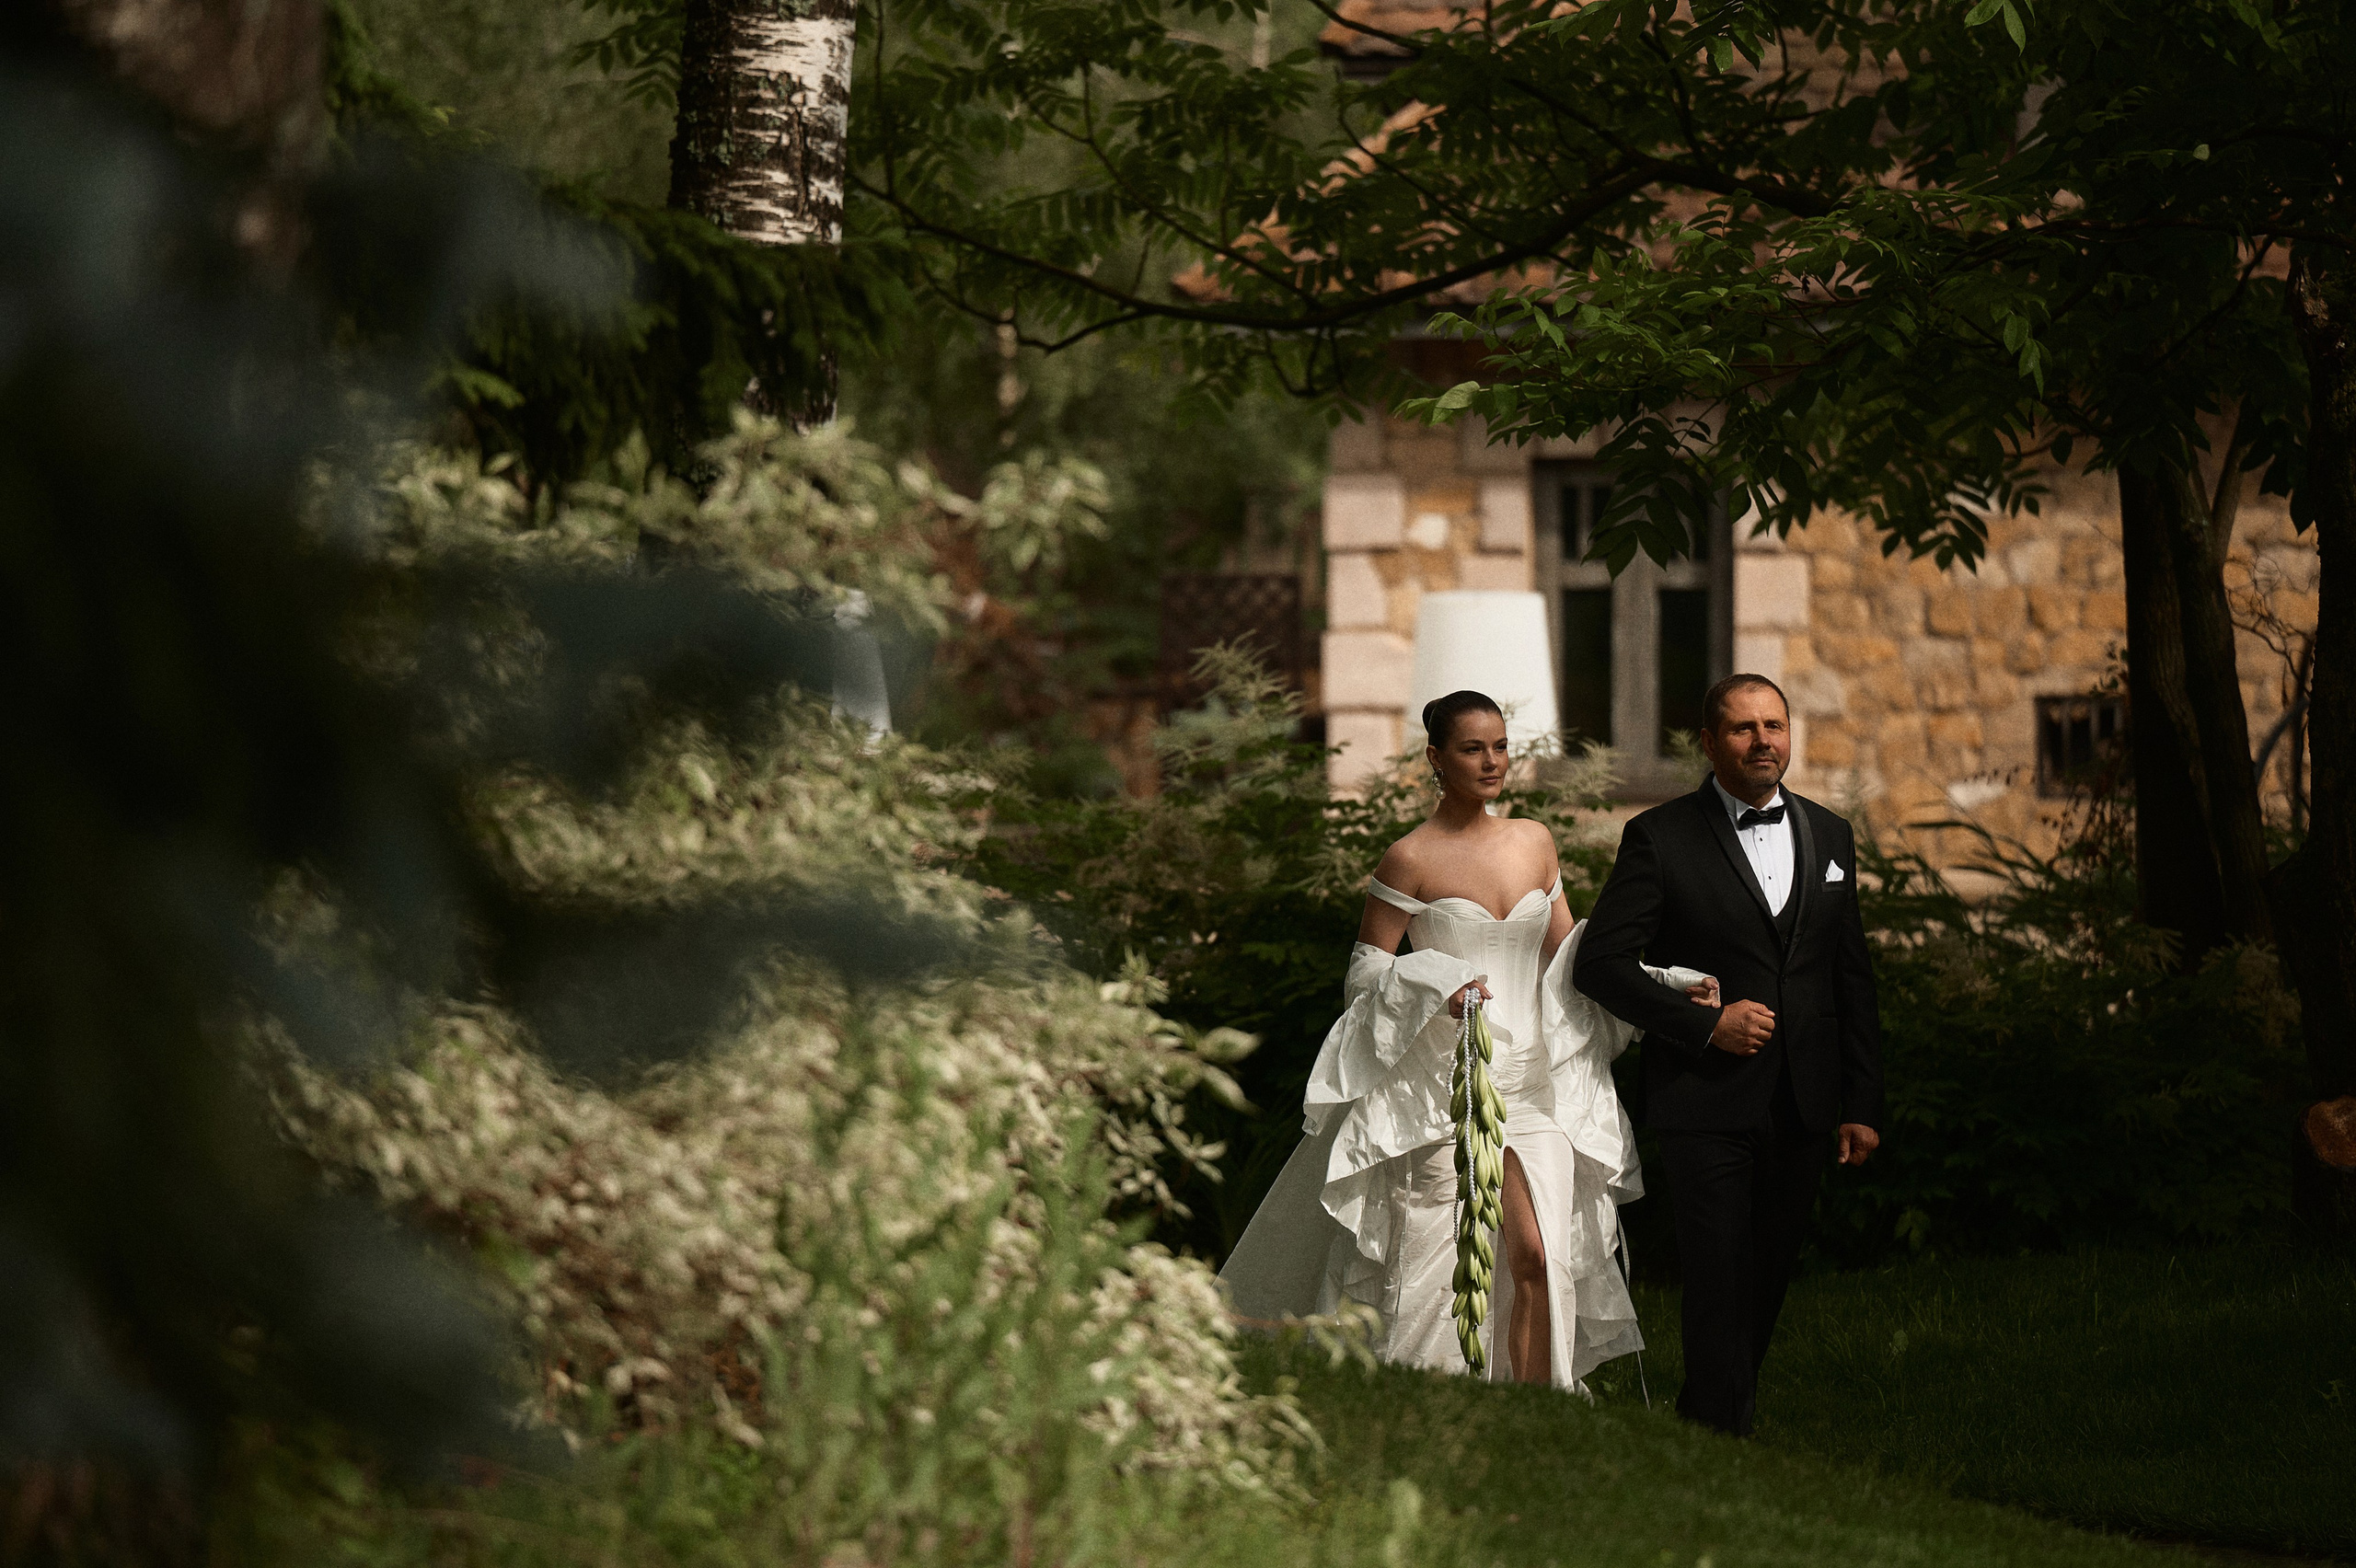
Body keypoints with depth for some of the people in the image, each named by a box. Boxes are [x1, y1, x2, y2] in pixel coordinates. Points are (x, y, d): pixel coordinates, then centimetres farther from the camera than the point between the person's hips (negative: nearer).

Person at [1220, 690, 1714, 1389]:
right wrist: (1436, 985, -19)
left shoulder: (1534, 844, 11)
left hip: (1529, 1082, 4)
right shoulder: (1412, 859, -4)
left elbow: (1566, 957, 18)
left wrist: (1664, 987, 9)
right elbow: (1365, 971, -2)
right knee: (1434, 1266, -3)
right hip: (1441, 1085, -4)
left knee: (1540, 1255, -10)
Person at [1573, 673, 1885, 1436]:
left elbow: (1853, 977, 15)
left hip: (1803, 1107, 5)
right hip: (1706, 1105, -5)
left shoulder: (1829, 836, 13)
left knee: (1766, 1286, 10)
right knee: (1718, 1286, -8)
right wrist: (1703, 1023, -14)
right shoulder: (1660, 838, -2)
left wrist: (1862, 1104, 9)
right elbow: (1600, 962, -6)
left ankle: (1706, 1419, 25)